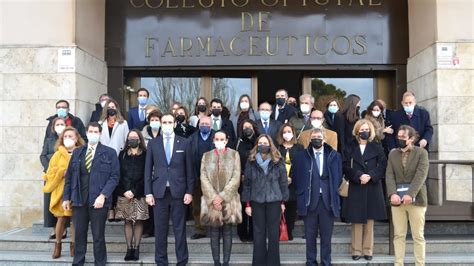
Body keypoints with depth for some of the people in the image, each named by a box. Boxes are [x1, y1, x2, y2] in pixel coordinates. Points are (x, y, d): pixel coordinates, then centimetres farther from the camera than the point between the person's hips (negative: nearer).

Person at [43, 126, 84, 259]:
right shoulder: (58, 154, 5)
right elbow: (51, 172, 2)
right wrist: (62, 172, -13)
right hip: (61, 191, 0)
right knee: (61, 218, 1)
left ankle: (73, 245, 18)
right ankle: (58, 244, 19)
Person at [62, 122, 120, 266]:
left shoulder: (109, 153, 0)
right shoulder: (77, 152, 12)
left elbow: (114, 176, -6)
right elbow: (69, 176, 12)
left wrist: (103, 195, -16)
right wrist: (66, 197, 6)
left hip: (98, 200, -3)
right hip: (78, 199, 3)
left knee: (98, 236, 4)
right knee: (79, 234, 10)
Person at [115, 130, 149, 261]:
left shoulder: (145, 155, 1)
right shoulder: (122, 154, 9)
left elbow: (145, 176, -4)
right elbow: (118, 174, 4)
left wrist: (134, 191, -12)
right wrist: (124, 191, -9)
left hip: (139, 194, -2)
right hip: (124, 193, 2)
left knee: (139, 221, 1)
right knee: (127, 221, 3)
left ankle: (136, 248, 7)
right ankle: (129, 249, 7)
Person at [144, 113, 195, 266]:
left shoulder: (184, 143, 3)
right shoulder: (153, 143, 6)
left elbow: (189, 169, 3)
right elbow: (148, 170, 5)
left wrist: (189, 191, -2)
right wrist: (148, 192, -1)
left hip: (178, 192, -1)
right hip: (159, 192, 1)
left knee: (180, 229, 5)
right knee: (160, 230, 7)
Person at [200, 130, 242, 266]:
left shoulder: (234, 154, 5)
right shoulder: (206, 156, 9)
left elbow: (236, 178, -4)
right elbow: (204, 178, 0)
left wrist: (222, 197, -12)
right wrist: (214, 197, -12)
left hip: (229, 200, -1)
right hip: (212, 200, 1)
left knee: (227, 233, 4)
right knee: (214, 233, 3)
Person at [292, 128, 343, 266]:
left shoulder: (334, 156, 7)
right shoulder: (301, 156, 4)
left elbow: (338, 176, 13)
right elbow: (295, 177, 9)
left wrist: (333, 192, 8)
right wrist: (302, 192, 5)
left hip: (328, 201, 1)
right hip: (309, 201, -1)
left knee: (326, 235, 5)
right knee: (310, 235, 6)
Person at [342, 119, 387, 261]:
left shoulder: (377, 147, 9)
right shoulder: (349, 148, 8)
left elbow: (382, 165, 0)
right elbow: (346, 167, -1)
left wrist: (370, 176, -13)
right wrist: (359, 176, -15)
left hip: (372, 188, 1)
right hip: (355, 188, 0)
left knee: (369, 221, 3)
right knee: (357, 221, -1)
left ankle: (368, 250, 10)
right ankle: (356, 251, 6)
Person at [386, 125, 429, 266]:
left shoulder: (422, 153, 0)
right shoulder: (393, 153, 11)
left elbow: (421, 175, -11)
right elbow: (389, 175, 2)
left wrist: (410, 194, -22)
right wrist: (392, 193, -14)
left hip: (416, 199, -3)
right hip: (397, 199, 3)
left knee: (418, 236, 4)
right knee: (398, 235, 6)